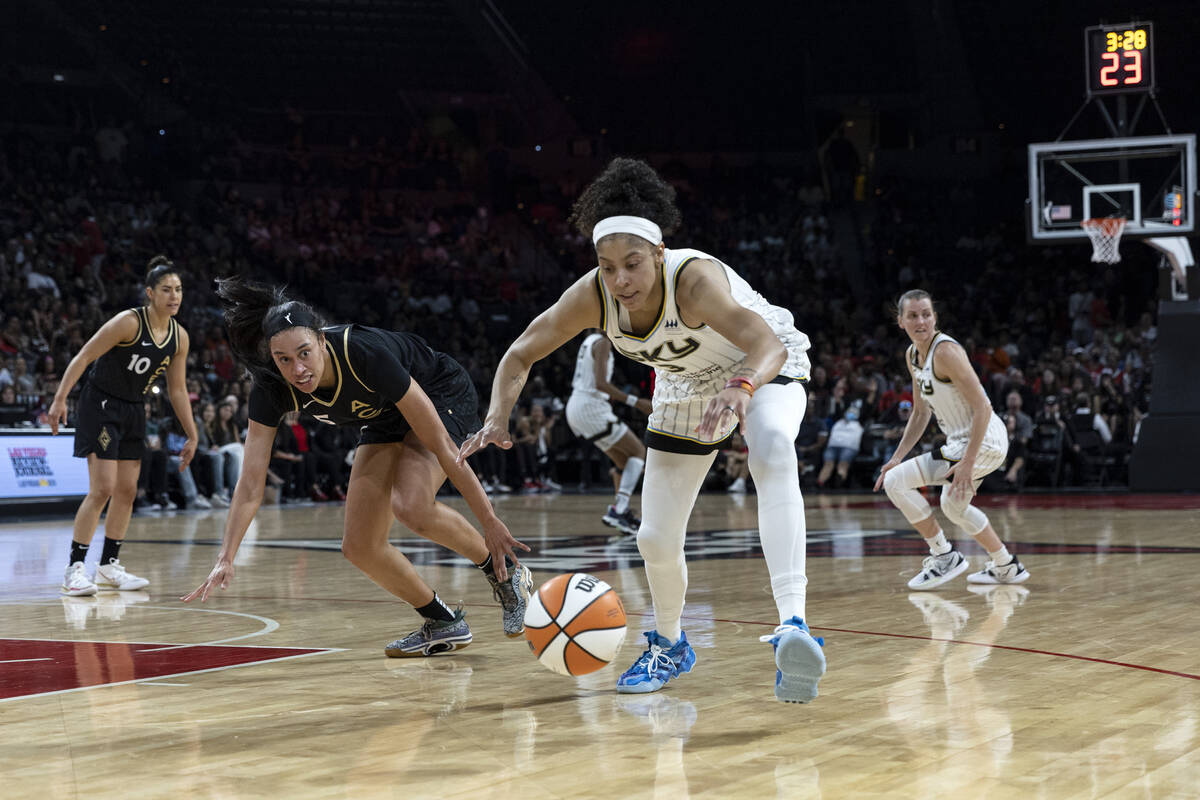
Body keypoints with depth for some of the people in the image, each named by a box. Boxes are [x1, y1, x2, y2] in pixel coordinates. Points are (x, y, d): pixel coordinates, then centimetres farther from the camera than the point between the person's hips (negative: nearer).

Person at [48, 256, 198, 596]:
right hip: (99, 405, -7)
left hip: (133, 411, 7)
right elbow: (83, 357, -17)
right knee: (103, 488, -14)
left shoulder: (179, 337, 2)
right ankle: (74, 569, -9)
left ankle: (109, 565, 19)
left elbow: (177, 390, 11)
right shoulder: (129, 322, -18)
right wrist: (60, 398, -24)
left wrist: (192, 436, 12)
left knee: (127, 491, 8)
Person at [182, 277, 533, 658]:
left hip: (444, 397, -6)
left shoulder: (366, 354, -38)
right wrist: (225, 559, -34)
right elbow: (250, 486, -22)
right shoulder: (272, 388, -25)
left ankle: (506, 572, -8)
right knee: (359, 546, -2)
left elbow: (441, 444, -32)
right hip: (386, 419, 6)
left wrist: (489, 521, -28)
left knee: (412, 506, -32)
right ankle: (444, 623, 18)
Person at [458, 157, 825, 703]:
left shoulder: (694, 278, -39)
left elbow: (769, 345, -52)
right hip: (686, 388, 5)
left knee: (773, 453, -39)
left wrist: (741, 387, -73)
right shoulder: (592, 297, -25)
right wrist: (498, 416, -32)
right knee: (656, 540, 3)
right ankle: (669, 646, 34)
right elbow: (521, 353, -13)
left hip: (764, 369, -5)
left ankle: (792, 625, -47)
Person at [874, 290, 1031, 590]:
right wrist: (897, 458, 9)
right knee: (954, 506, 29)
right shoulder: (913, 356, 7)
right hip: (960, 441, 10)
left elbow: (982, 407, -24)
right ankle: (1007, 567, 43)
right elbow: (920, 413, 17)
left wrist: (967, 463, -28)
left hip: (983, 441, -10)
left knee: (896, 482, -14)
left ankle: (945, 557, -2)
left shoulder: (945, 351, -21)